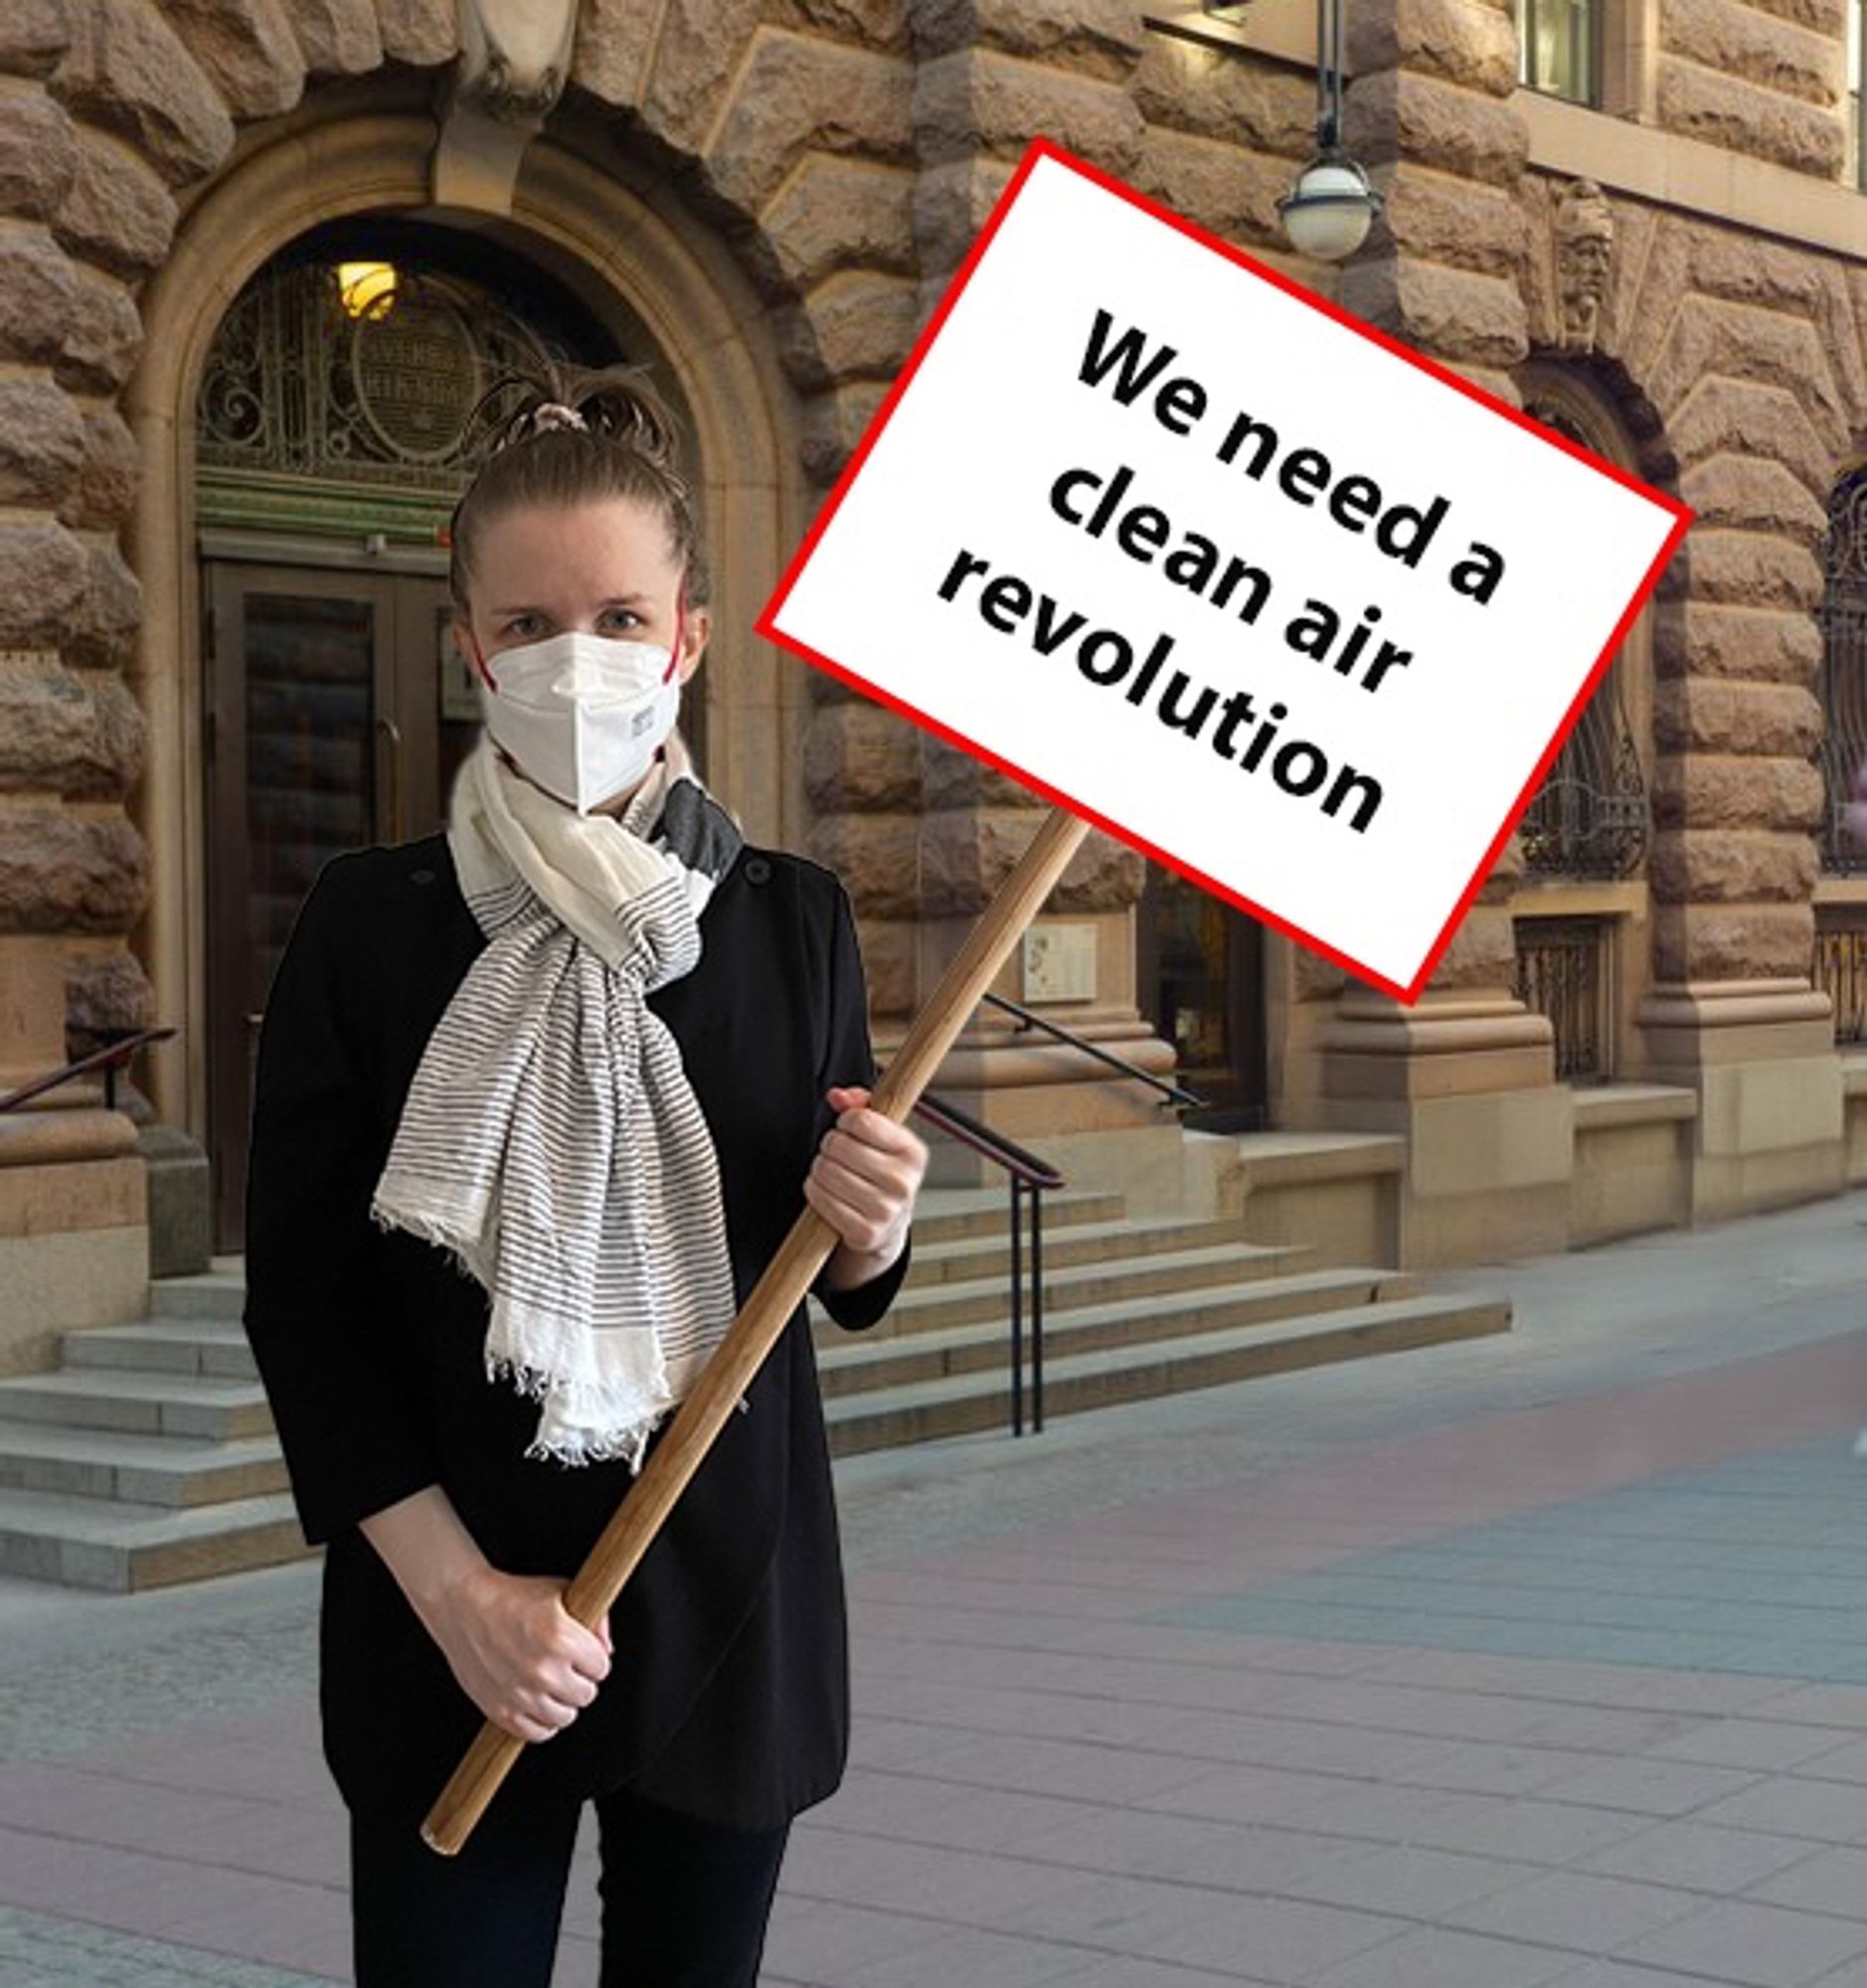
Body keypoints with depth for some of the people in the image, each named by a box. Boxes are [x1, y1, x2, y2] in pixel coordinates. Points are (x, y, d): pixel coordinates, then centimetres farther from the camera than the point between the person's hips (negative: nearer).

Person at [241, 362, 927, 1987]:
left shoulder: (791, 920, 0)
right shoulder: (369, 923, -3)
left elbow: (844, 1284, 9)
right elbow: (301, 1295, -4)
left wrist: (868, 1230, -14)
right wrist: (455, 1587, -13)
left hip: (727, 1597, 1)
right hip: (443, 1619, -1)